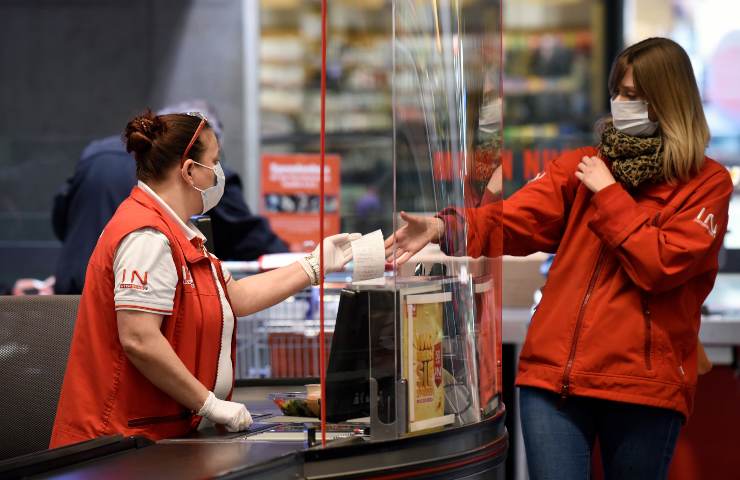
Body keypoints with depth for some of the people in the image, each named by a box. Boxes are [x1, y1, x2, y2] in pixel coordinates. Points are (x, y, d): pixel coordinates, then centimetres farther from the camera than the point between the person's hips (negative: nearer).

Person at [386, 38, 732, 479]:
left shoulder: (707, 184, 2)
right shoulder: (581, 166, 12)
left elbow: (660, 266, -11)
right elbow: (515, 220, -2)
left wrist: (608, 194, -6)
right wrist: (444, 227, -18)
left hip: (644, 383, -2)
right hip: (555, 373, 2)